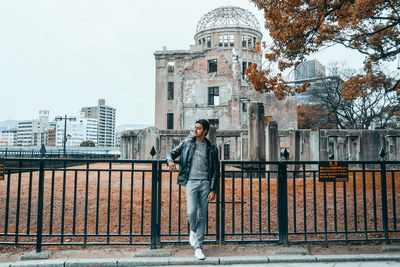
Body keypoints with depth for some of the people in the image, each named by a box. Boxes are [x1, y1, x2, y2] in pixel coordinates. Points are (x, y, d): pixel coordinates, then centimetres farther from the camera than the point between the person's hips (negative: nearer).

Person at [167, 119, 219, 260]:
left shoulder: (212, 148, 8)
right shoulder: (187, 143, 9)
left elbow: (216, 171, 7)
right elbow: (172, 153, 14)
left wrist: (213, 190, -1)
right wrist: (170, 161, -11)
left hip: (205, 183, 1)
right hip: (191, 181, -1)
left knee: (202, 216, 4)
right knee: (191, 212, -15)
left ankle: (198, 247, 16)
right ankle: (193, 230, 21)